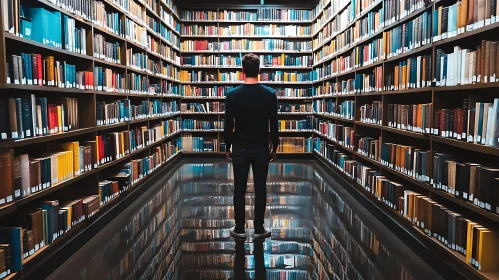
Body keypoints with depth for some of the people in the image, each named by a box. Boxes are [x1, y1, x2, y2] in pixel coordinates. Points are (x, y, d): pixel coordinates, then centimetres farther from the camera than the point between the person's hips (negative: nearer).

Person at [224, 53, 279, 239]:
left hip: (240, 148, 0)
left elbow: (228, 125, -5)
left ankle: (239, 229, 16)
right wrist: (274, 147, 7)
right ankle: (259, 229, 16)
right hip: (261, 149, 1)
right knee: (260, 189, 8)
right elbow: (274, 125, -4)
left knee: (239, 189, 8)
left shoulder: (233, 95, -8)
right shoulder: (270, 94, -6)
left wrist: (227, 147, 7)